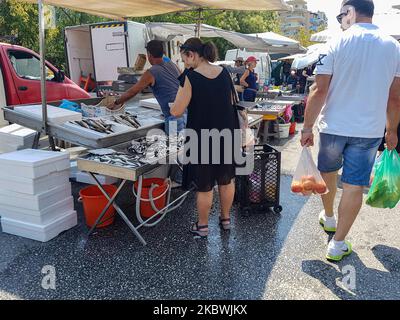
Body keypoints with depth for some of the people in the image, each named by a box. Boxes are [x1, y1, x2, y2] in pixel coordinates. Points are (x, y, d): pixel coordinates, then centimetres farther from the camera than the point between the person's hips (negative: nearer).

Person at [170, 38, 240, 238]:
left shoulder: (191, 77, -16)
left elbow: (176, 111, -16)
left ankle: (202, 226, 25)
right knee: (226, 179, 19)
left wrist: (173, 108, 6)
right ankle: (225, 219, 35)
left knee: (204, 184, 8)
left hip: (202, 137, -5)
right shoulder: (224, 72, 1)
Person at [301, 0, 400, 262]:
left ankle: (328, 218, 43)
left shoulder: (337, 44, -7)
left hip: (333, 126, -1)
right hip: (369, 130, 1)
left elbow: (319, 90, -13)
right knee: (354, 185, 6)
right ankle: (338, 244, 12)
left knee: (328, 172, 22)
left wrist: (308, 127, -7)